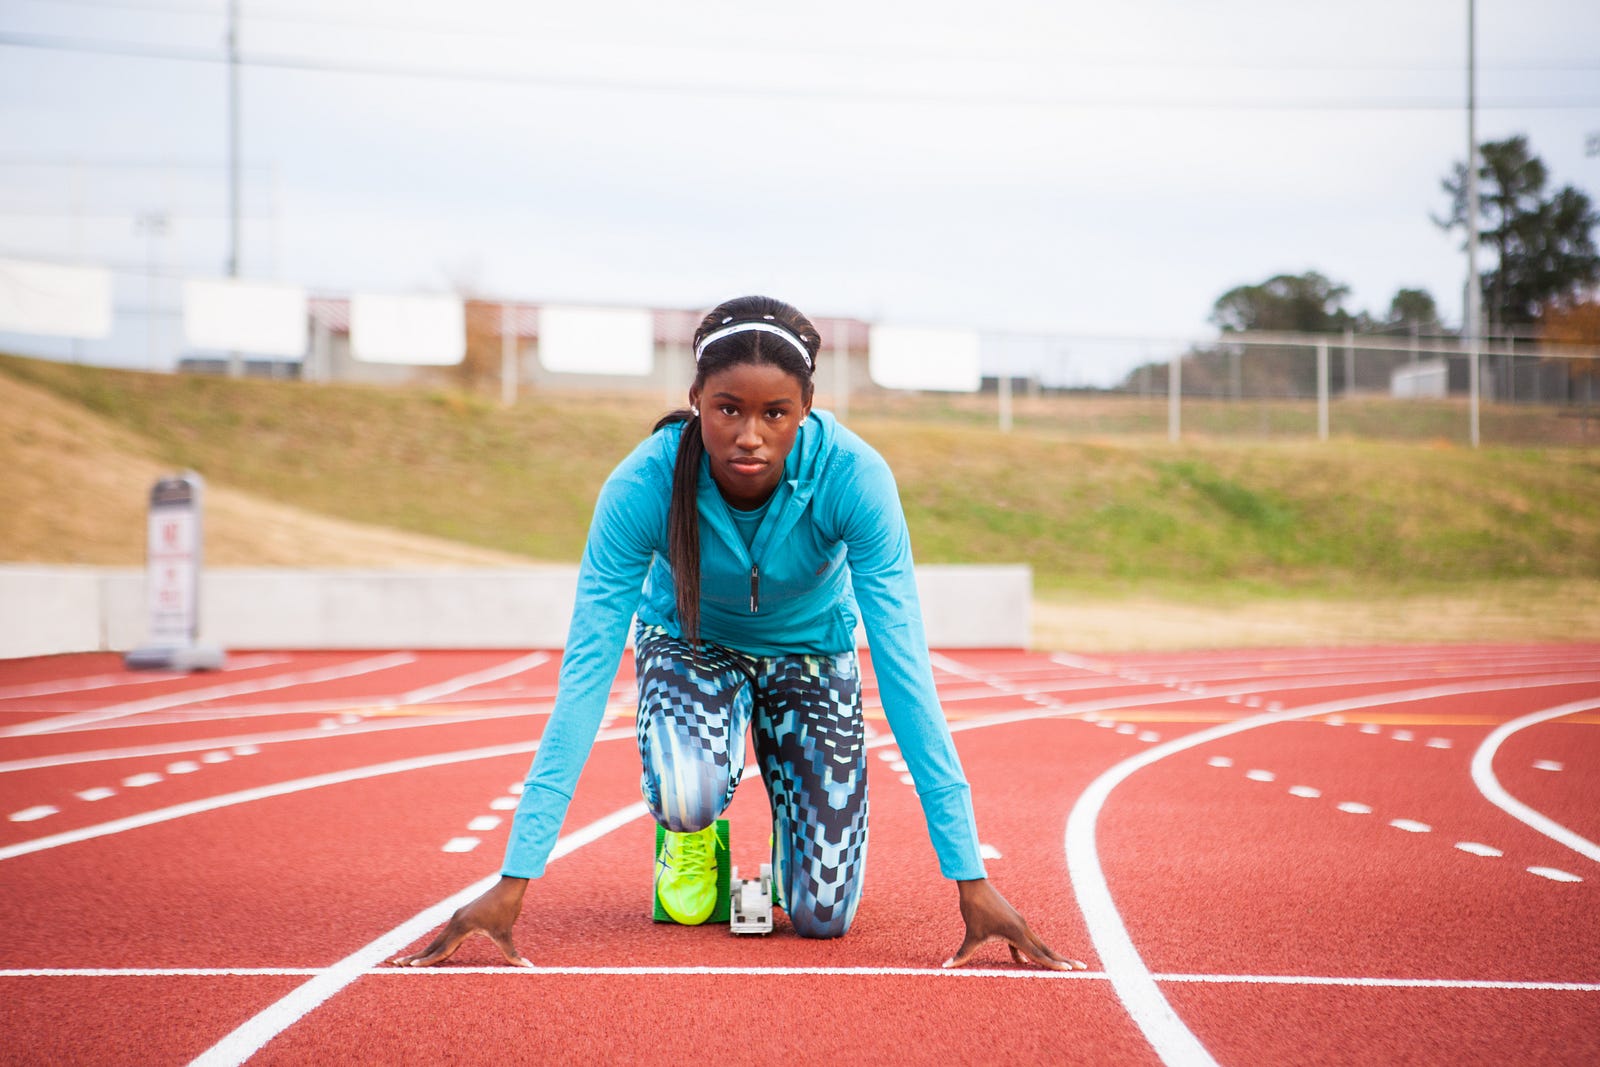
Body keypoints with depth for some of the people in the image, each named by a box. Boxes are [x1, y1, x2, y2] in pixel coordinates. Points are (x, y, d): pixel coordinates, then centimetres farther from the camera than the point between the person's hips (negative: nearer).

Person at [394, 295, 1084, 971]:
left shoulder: (853, 476, -33)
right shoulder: (644, 484, -32)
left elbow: (904, 668, -33)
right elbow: (585, 675, -31)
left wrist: (972, 881, -37)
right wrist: (512, 883, -36)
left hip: (809, 649, 1)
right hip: (688, 642, 0)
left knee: (822, 917, -11)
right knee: (685, 790, -35)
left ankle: (793, 830, 25)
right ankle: (692, 832, 4)